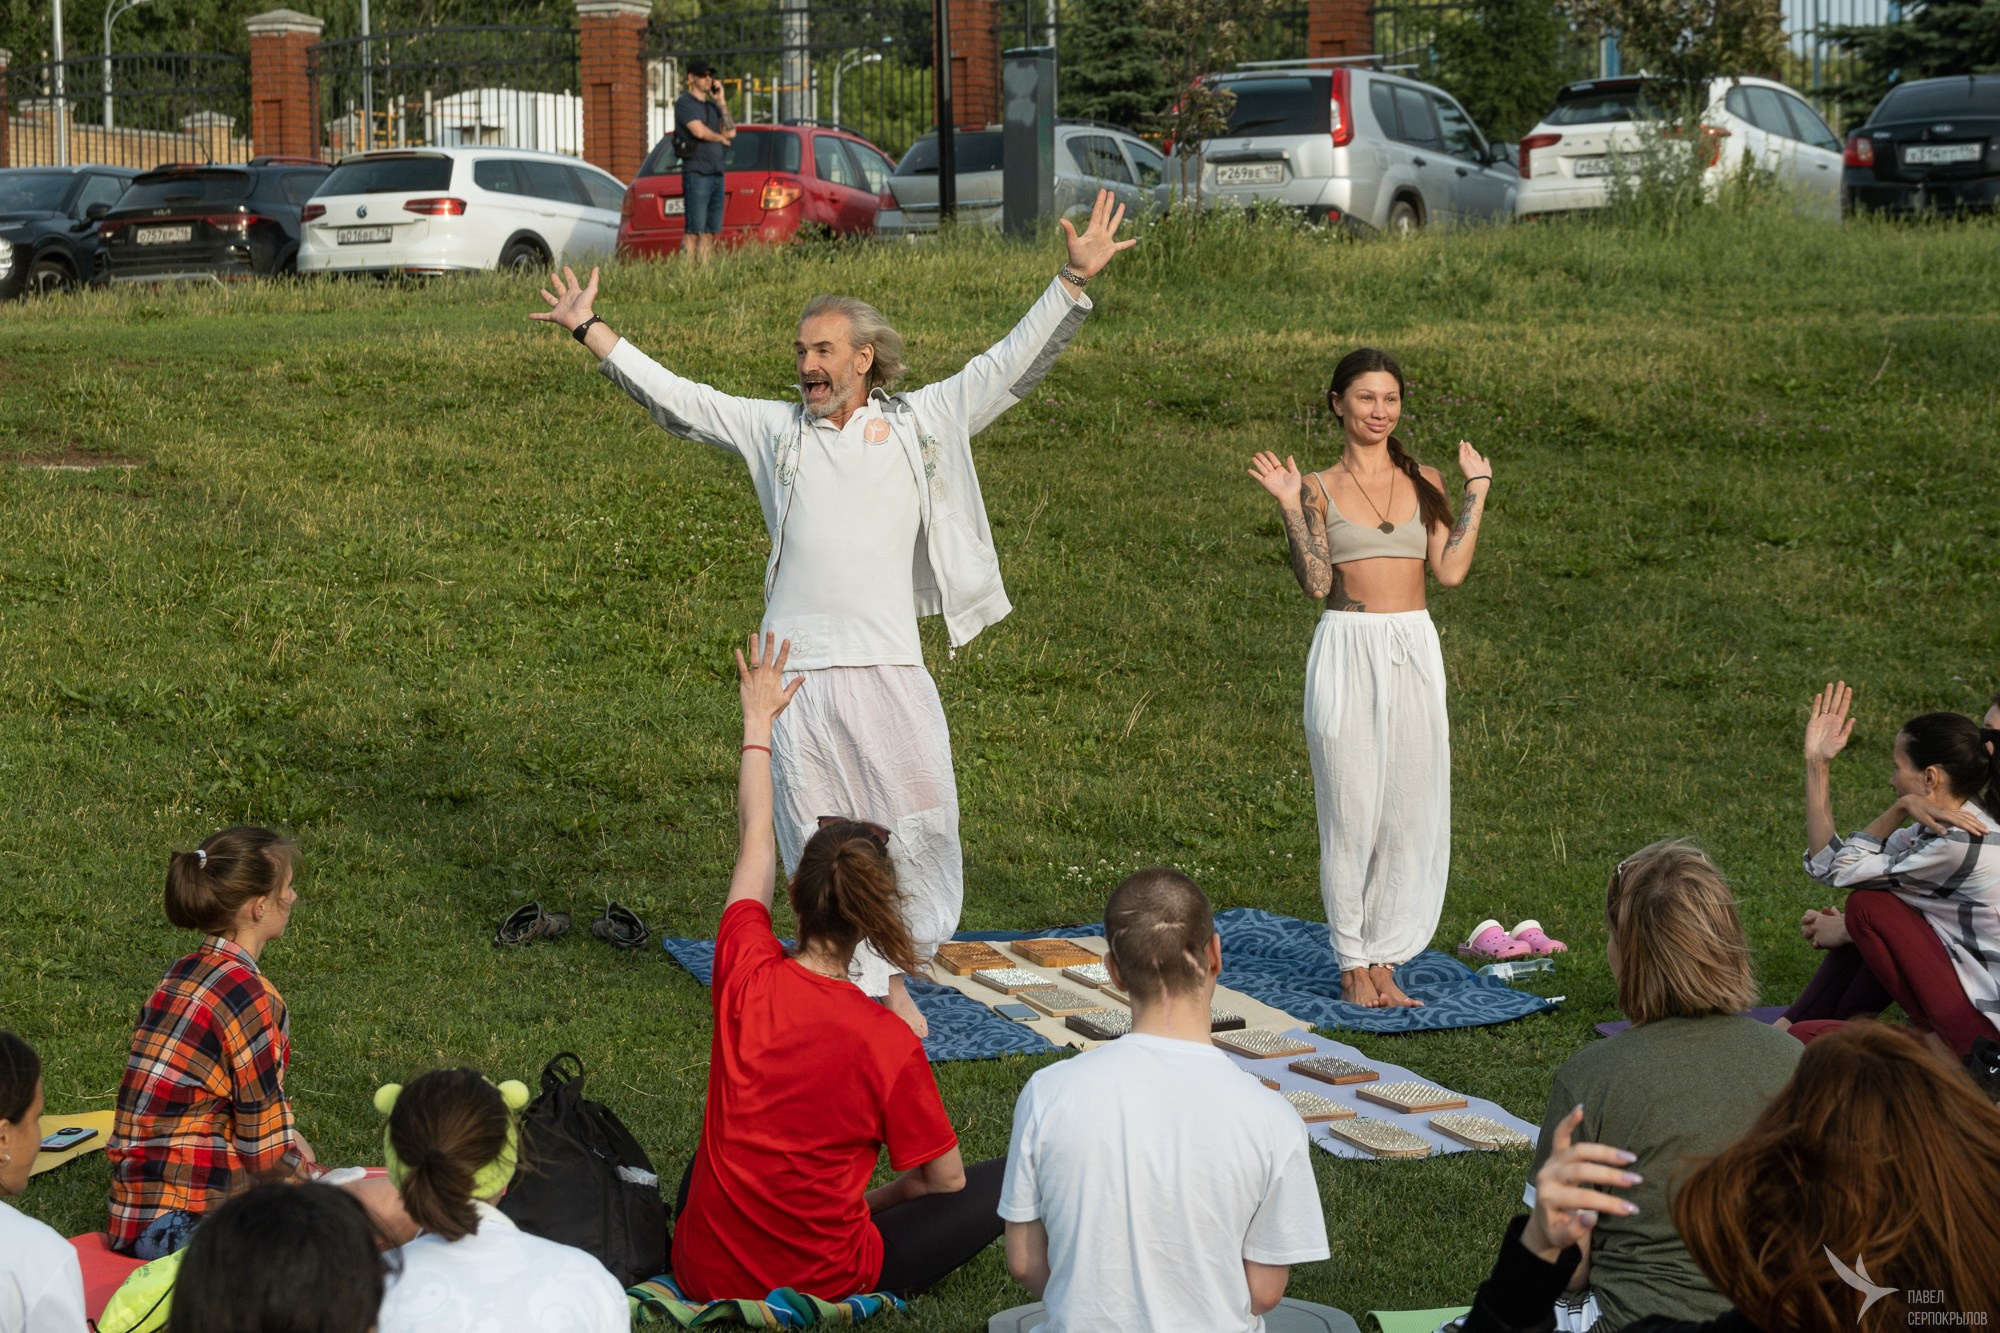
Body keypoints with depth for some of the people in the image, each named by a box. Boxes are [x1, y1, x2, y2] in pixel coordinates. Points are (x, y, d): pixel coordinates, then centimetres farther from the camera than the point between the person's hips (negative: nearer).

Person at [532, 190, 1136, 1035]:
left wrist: (1074, 282, -1)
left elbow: (1011, 365, 7)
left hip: (890, 669, -1)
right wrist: (591, 331, 11)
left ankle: (892, 972, 22)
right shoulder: (774, 430, 11)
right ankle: (856, 987, 12)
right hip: (799, 672, 1)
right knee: (820, 839, 2)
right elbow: (674, 397, 13)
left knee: (918, 825, 0)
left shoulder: (919, 425, 8)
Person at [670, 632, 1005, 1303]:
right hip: (822, 1288, -4)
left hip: (702, 1269, 4)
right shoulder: (889, 1042, -20)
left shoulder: (747, 974, -13)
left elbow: (755, 843, 6)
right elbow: (943, 1180, -7)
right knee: (1004, 1177, 8)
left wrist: (759, 721, 21)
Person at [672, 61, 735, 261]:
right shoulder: (685, 103, -2)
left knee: (710, 232, 4)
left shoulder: (712, 106, 21)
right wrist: (721, 138, 3)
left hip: (716, 174, 8)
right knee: (693, 230, -12)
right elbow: (699, 131, -16)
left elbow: (730, 132, 9)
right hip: (696, 172, -8)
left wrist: (721, 102, 6)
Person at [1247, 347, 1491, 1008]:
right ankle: (1353, 964, 9)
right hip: (1347, 657, -3)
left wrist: (1476, 492, 2)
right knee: (1351, 810, -1)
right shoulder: (1318, 488, 3)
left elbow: (1450, 571, -2)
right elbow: (1316, 583, -8)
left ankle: (1386, 958, 13)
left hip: (1415, 655, 3)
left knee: (1411, 810, 3)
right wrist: (1290, 506, -11)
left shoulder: (1423, 483, 10)